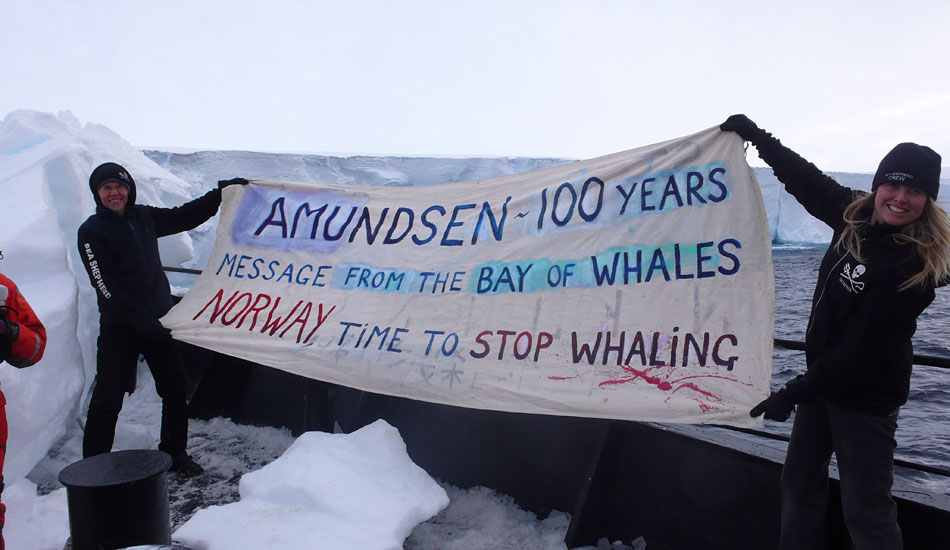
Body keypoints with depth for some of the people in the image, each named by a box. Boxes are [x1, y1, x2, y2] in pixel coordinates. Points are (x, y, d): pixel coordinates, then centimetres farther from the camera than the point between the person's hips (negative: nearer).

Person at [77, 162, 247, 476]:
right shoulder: (91, 232, -6)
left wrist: (221, 192, 15)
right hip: (119, 326, -5)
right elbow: (104, 284, -14)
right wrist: (138, 318, -23)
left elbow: (185, 217, 20)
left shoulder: (144, 217, 8)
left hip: (158, 319, 5)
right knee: (108, 399, -3)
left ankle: (174, 452, 23)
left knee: (175, 389, 7)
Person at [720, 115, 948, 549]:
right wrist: (754, 135, 19)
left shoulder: (913, 267, -22)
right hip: (823, 378, 8)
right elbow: (807, 180, 15)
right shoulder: (855, 216, -1)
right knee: (799, 482, 17)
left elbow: (861, 350, -24)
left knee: (865, 512, -2)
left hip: (865, 395, -8)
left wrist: (793, 394, -23)